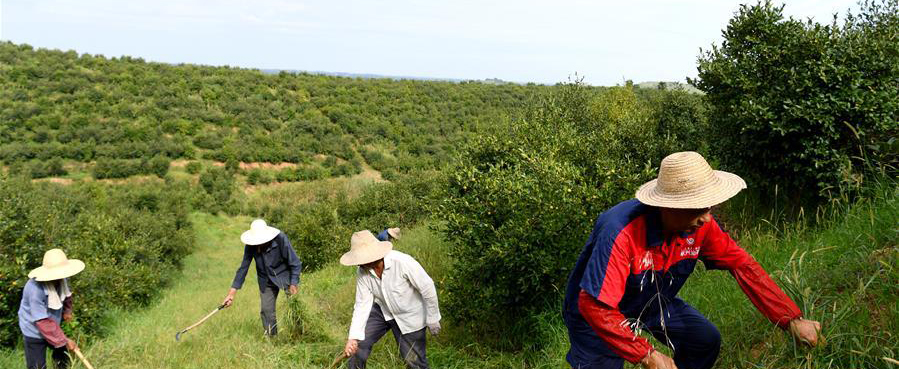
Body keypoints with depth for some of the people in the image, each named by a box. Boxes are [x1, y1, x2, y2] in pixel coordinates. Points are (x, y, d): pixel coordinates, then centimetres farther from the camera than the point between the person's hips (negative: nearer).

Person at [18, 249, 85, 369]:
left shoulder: (61, 280, -15)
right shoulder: (36, 290, -35)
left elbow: (67, 294, 13)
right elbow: (43, 322, -31)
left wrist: (67, 311, -2)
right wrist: (64, 341, -27)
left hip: (53, 326, 7)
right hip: (35, 331, -7)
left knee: (64, 355, 19)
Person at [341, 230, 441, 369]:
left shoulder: (403, 262, -34)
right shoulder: (362, 271, -18)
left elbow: (428, 288, -24)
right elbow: (362, 304, -14)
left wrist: (432, 319, -15)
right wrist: (353, 337, -23)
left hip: (409, 316, -4)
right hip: (382, 311, 4)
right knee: (357, 345, -4)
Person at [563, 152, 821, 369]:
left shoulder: (700, 224, -19)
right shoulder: (621, 233, -41)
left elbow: (742, 266, -11)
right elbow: (594, 305, -41)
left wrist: (792, 320, -15)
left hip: (654, 302, 6)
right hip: (599, 311, -6)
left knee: (707, 341, 1)